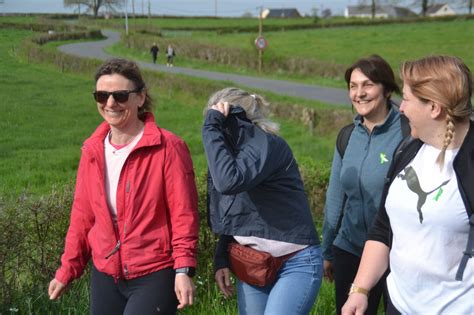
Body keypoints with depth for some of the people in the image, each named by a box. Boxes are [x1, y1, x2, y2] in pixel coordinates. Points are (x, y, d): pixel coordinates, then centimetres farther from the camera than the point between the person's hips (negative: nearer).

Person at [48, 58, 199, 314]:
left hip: (155, 276, -5)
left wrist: (183, 269, -16)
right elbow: (83, 215, 13)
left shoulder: (167, 148, -11)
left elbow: (183, 214, -10)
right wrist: (67, 270, 14)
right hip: (105, 276, 6)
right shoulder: (93, 151, 6)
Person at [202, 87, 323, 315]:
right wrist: (221, 259, 9)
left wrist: (212, 129, -24)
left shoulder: (267, 144, -16)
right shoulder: (234, 149, 8)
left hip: (296, 264, -8)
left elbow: (229, 182, -34)